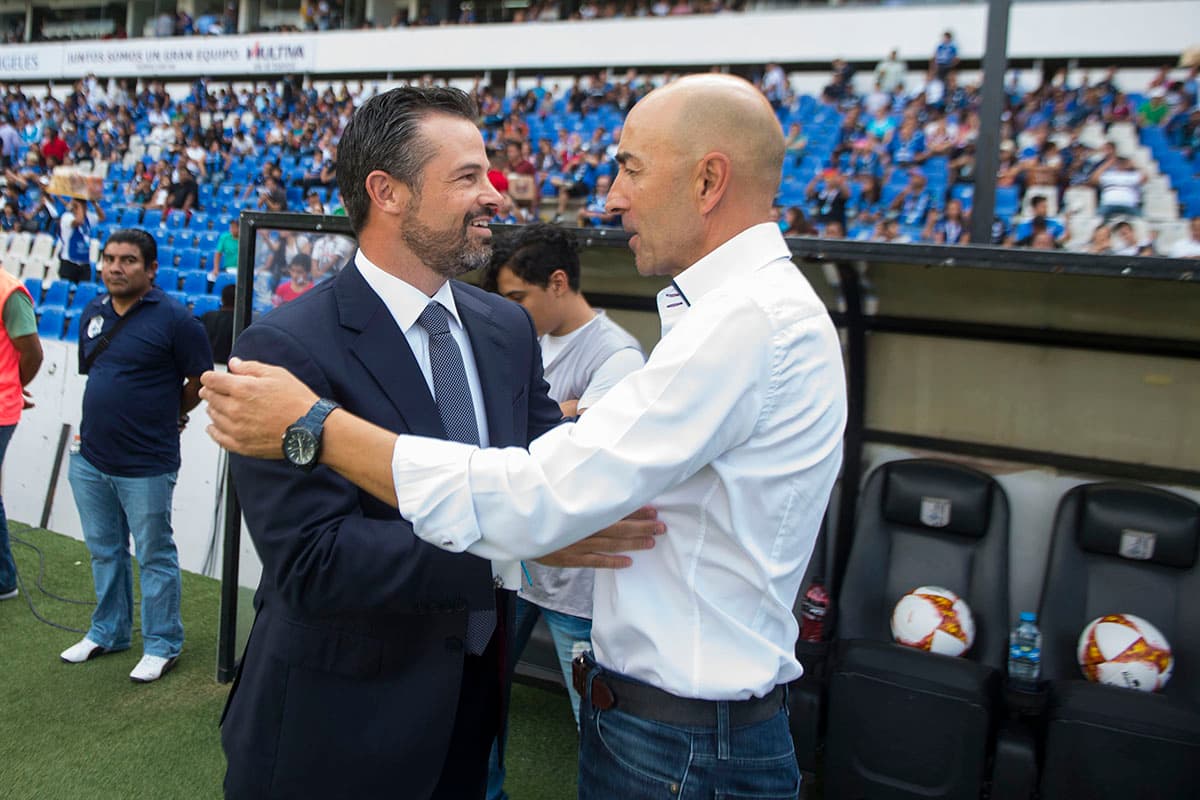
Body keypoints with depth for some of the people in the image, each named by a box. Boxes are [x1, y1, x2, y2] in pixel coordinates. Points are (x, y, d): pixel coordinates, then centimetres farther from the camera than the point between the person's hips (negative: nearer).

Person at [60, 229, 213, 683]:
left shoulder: (173, 318, -13)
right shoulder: (92, 314, 7)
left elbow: (201, 379, -6)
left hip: (146, 466, -6)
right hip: (90, 459, 7)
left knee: (154, 557, 5)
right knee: (104, 551, 20)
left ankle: (162, 646, 19)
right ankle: (107, 632, 36)